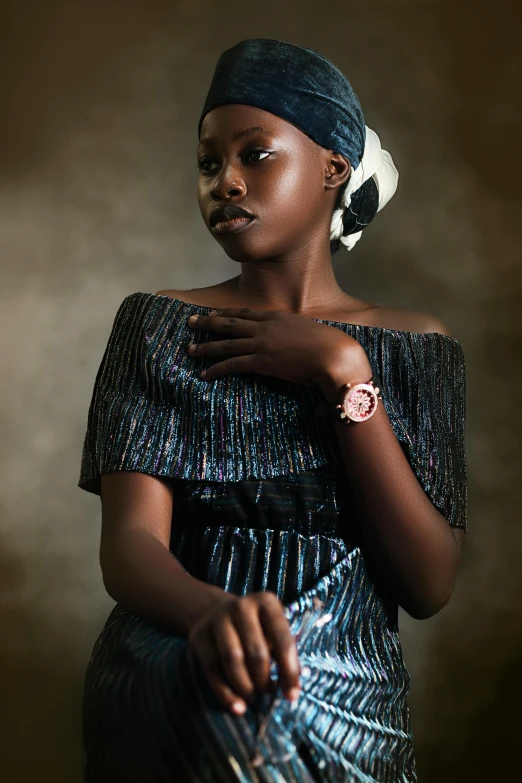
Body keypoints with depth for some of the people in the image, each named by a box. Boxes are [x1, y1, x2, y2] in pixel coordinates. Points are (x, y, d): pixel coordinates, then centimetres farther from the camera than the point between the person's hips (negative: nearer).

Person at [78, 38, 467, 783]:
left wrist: (343, 374, -8)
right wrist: (214, 612, -30)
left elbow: (429, 587, -2)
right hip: (182, 661, -2)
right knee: (215, 699, -30)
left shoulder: (414, 347, 8)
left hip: (352, 696, 2)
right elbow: (129, 540, -7)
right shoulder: (157, 325, 6)